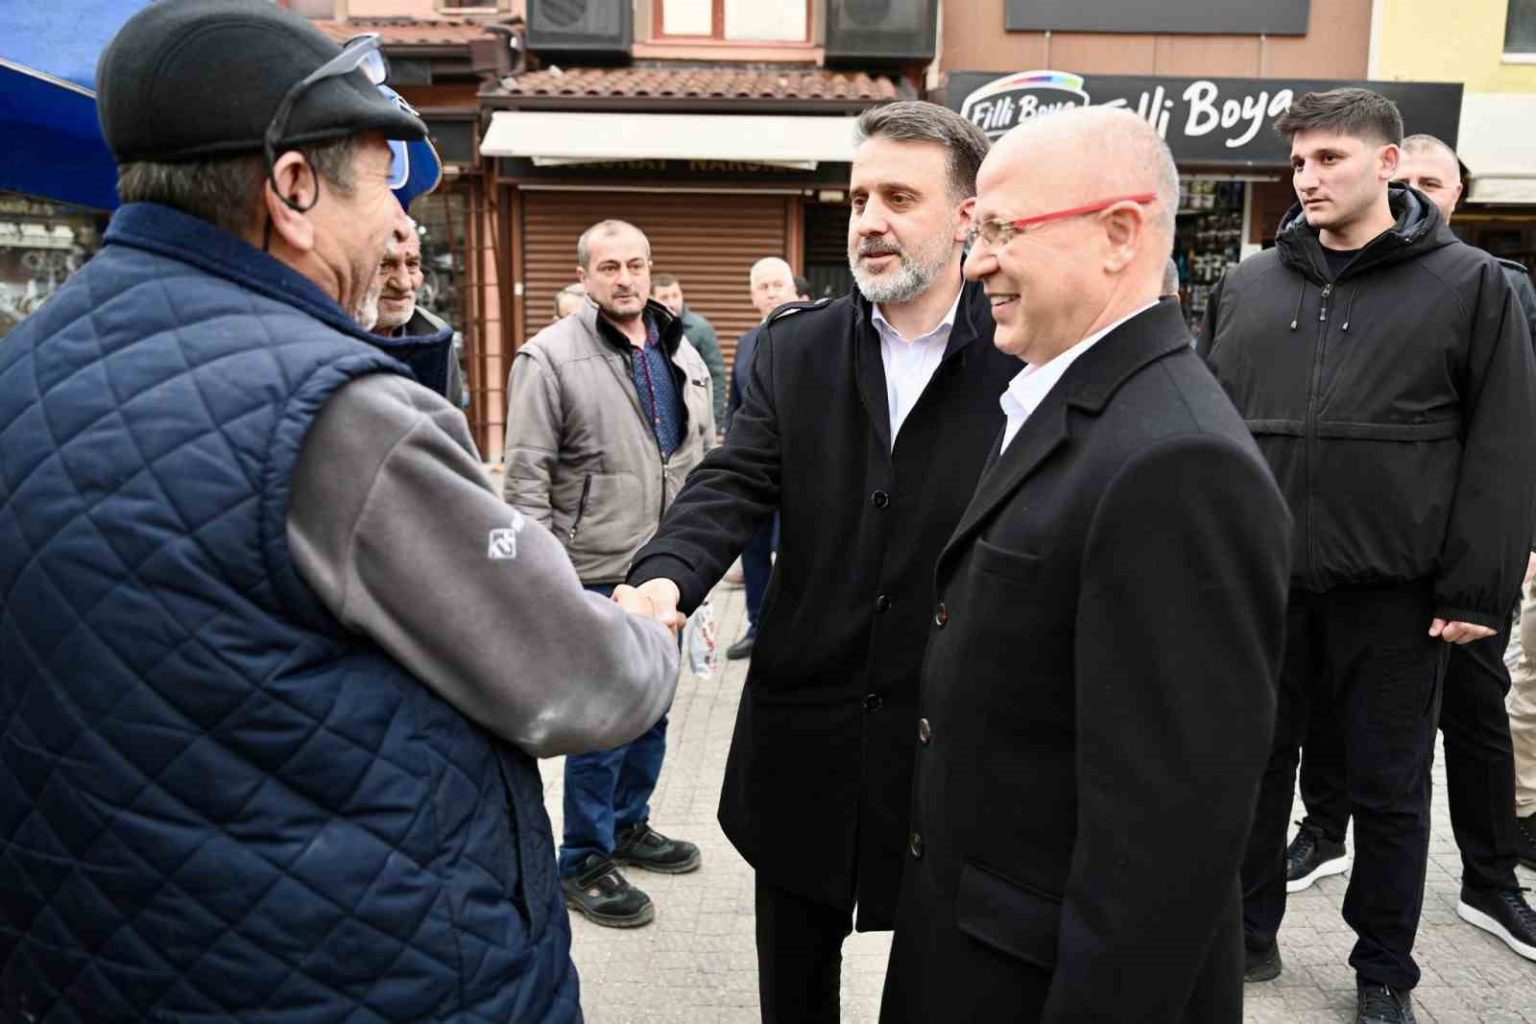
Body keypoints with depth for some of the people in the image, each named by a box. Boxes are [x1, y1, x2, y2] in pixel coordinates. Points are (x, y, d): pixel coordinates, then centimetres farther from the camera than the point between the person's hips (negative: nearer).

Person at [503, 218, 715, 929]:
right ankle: (583, 861, 19)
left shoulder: (682, 356, 9)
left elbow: (705, 456, 17)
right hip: (597, 575, -6)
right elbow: (525, 479, -12)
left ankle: (629, 825, 37)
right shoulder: (550, 358, -11)